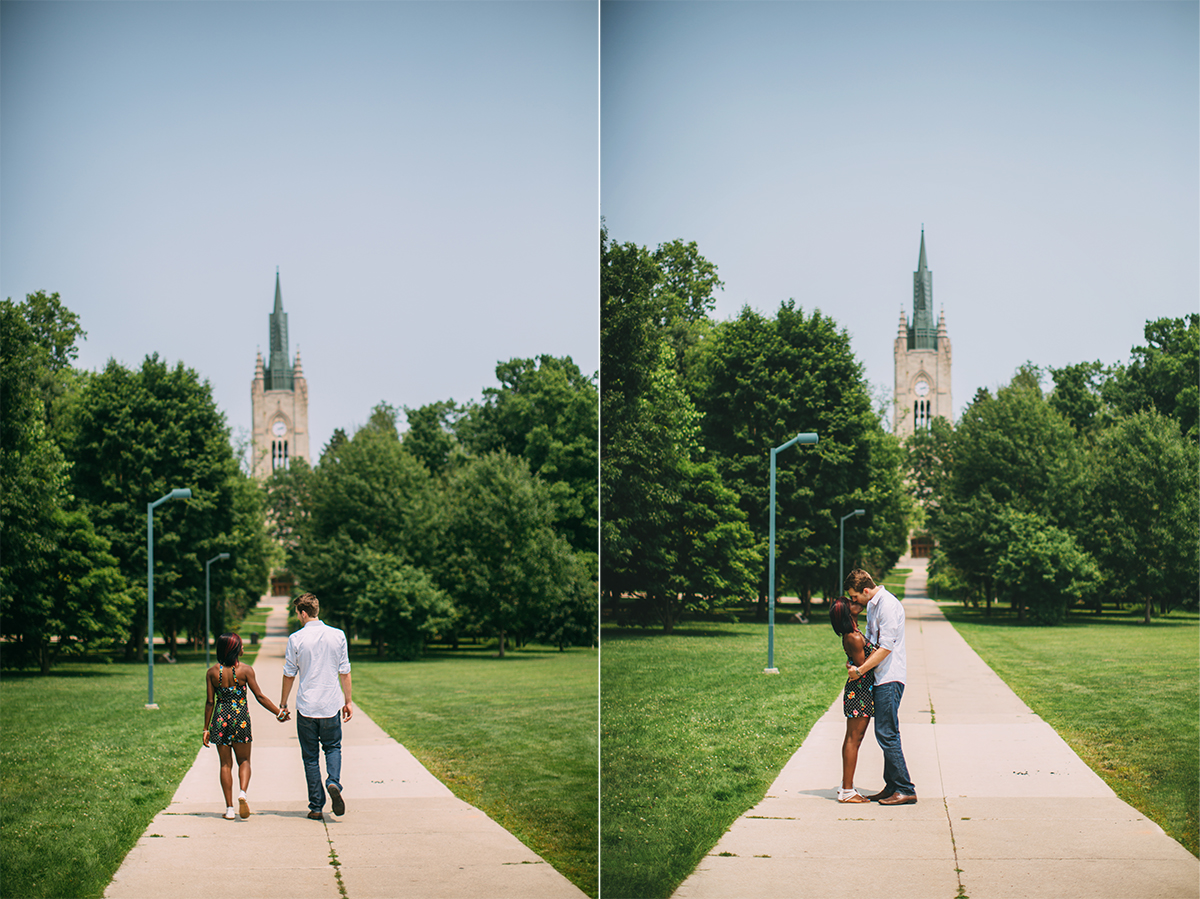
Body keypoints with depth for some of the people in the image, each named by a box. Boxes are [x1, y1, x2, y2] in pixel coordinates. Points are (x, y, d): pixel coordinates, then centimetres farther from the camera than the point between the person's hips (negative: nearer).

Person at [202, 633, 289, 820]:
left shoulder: (212, 673, -1)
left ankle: (229, 808, 6)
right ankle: (242, 793, -14)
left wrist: (206, 729, 5)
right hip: (241, 718, -1)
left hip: (220, 719, 1)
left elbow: (210, 702, 0)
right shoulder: (245, 670, -6)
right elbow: (259, 696, -6)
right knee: (244, 760, 13)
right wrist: (278, 713, 4)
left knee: (225, 764, 9)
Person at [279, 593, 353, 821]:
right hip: (331, 705, 1)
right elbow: (345, 672, 3)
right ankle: (334, 782, -11)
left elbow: (289, 674, 0)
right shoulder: (338, 636, -1)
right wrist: (348, 701, 13)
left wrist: (283, 703, 13)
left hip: (306, 707, -1)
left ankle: (316, 808, 7)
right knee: (333, 748, 18)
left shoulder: (296, 639, -7)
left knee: (310, 757, 8)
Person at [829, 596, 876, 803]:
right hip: (860, 692, -10)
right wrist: (879, 648, -16)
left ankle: (846, 787, 20)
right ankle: (847, 791, -2)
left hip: (857, 691, 10)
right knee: (854, 739, -6)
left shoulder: (852, 634, 10)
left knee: (852, 739, 14)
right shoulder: (854, 638, -20)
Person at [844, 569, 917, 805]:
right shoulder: (872, 605, 15)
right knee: (886, 734, 11)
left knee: (886, 734, -10)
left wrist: (860, 670, -15)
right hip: (881, 678, 10)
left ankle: (905, 790, -8)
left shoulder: (888, 605, -16)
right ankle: (892, 787, 15)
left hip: (890, 678, -10)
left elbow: (886, 647, -20)